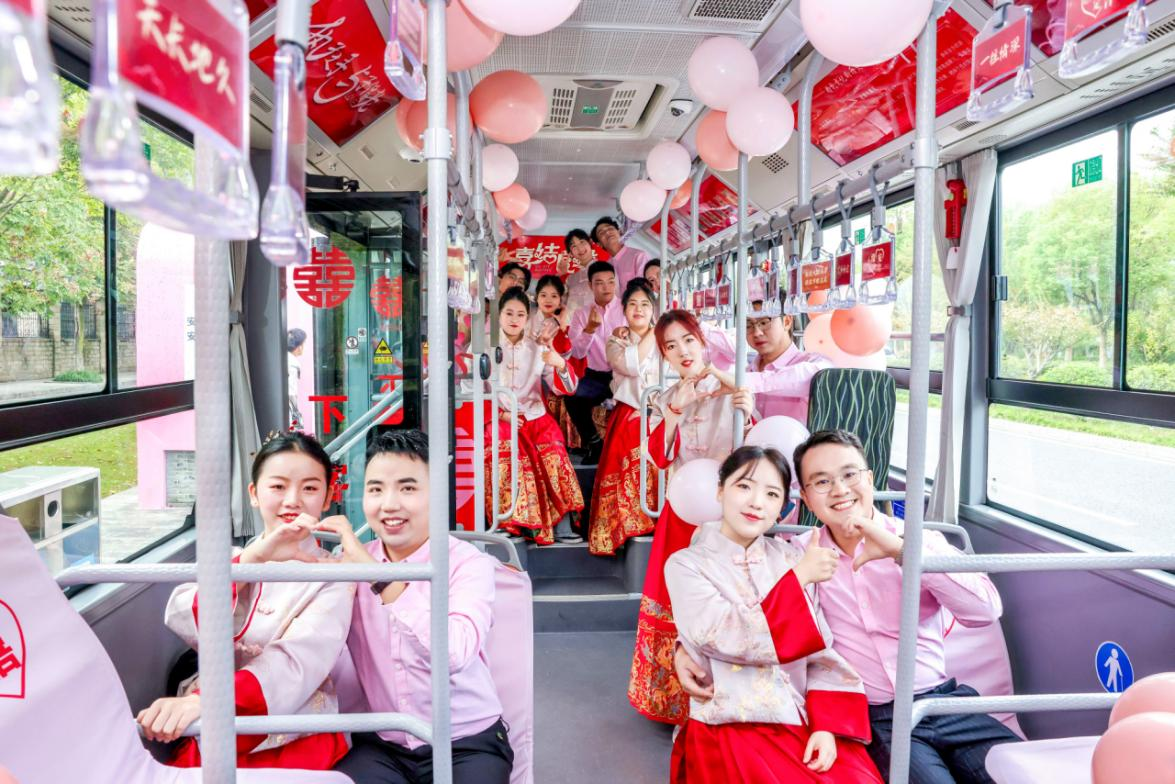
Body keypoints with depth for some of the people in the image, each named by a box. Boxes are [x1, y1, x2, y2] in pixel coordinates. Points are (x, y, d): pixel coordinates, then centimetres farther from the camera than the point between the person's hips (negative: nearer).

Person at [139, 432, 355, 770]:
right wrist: (254, 557, -19)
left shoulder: (331, 577, 1)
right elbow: (182, 622, -5)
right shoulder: (230, 559, 13)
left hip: (296, 741, -3)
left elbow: (298, 662, -16)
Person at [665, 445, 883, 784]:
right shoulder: (685, 565, -4)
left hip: (806, 721, 4)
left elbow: (822, 650, 6)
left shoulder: (792, 557, 8)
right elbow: (734, 641, -15)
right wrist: (798, 577, -14)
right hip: (732, 728, -3)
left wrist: (828, 724, -6)